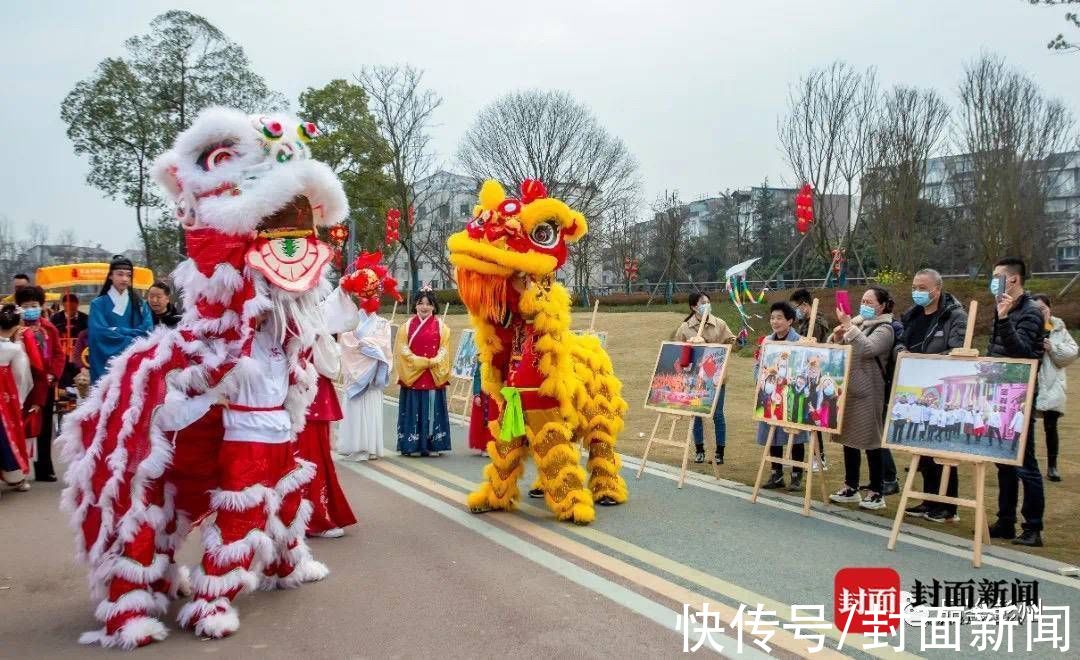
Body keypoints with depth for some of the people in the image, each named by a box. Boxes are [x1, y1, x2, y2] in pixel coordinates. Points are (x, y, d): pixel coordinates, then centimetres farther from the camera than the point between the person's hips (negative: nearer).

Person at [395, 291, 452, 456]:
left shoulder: (441, 327, 9)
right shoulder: (407, 326, 8)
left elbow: (444, 349, 2)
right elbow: (403, 349, -1)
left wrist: (433, 362, -16)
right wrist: (421, 362, -14)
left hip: (434, 376, 0)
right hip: (412, 374, 0)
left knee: (432, 409, 1)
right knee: (413, 409, 0)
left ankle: (433, 445, 7)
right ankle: (411, 445, 4)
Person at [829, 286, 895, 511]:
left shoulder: (884, 329, -6)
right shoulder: (857, 323, 14)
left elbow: (867, 349, -25)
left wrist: (849, 327, -25)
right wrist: (836, 336, -6)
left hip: (867, 393, -7)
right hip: (846, 390, 7)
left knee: (870, 441, -1)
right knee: (848, 438, 12)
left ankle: (876, 493, 8)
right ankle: (851, 487, 23)